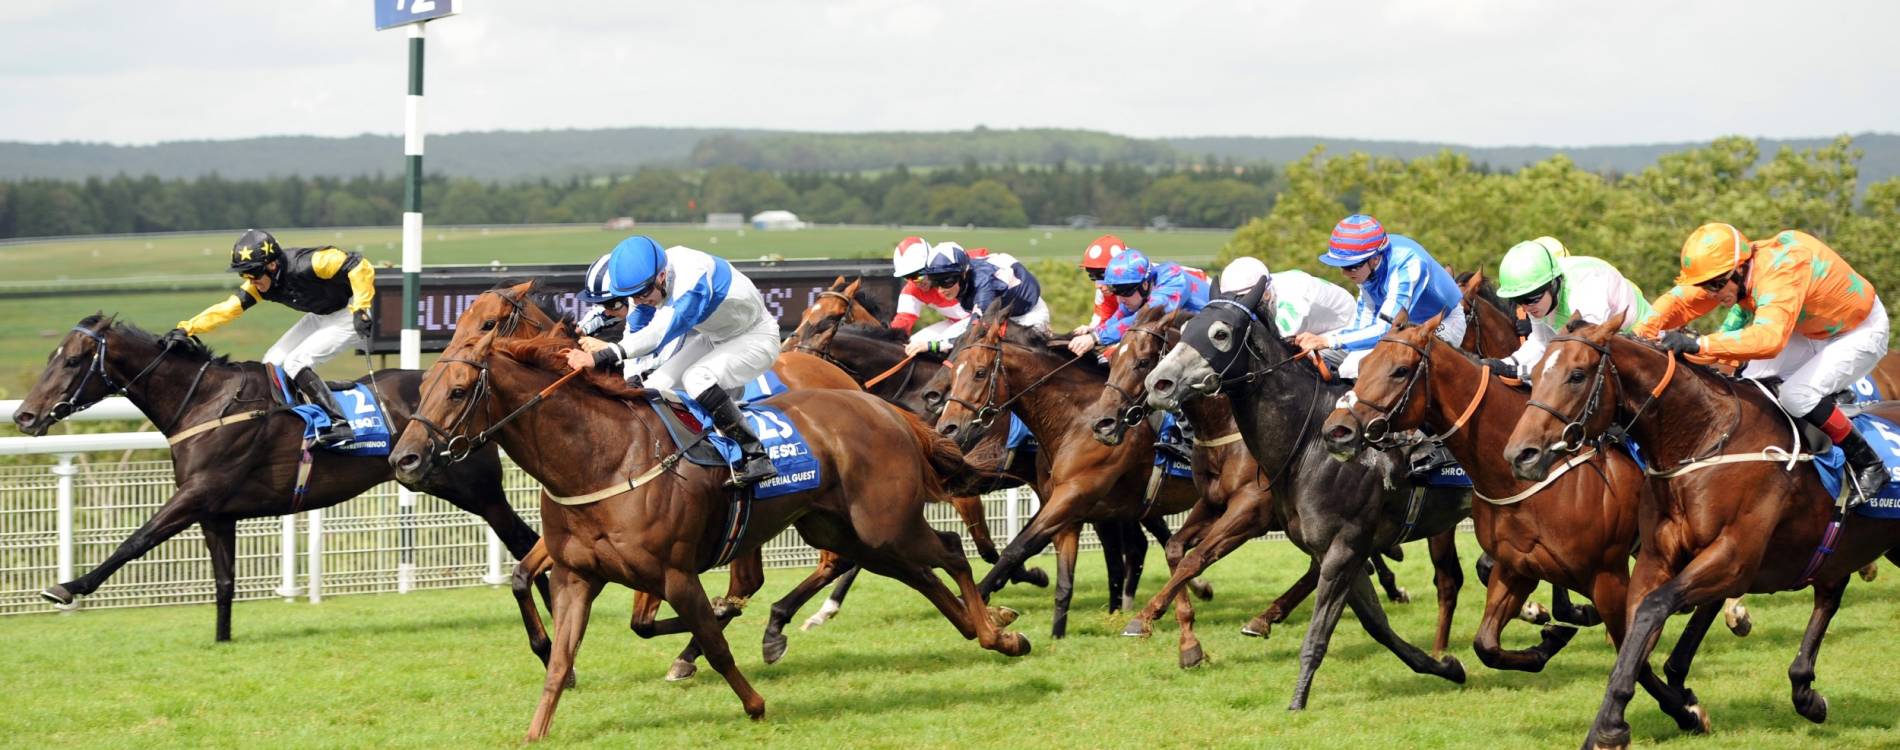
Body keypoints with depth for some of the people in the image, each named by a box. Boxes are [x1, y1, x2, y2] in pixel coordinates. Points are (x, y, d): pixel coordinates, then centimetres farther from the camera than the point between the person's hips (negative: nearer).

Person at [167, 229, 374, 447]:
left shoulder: (305, 265, -33)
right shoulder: (259, 285, -10)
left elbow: (358, 267, -34)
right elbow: (226, 309, -15)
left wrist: (360, 310, -35)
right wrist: (186, 329, -24)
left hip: (350, 314, -9)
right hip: (320, 316, 9)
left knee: (295, 363, -19)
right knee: (273, 363, 6)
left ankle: (339, 426, -19)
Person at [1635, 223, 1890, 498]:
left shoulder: (1781, 274, -40)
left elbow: (1768, 338, -54)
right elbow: (1679, 300, -16)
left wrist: (1698, 344, -59)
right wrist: (1640, 334, -34)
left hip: (1862, 332, -8)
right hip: (1814, 331, 8)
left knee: (1795, 395, -23)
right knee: (1755, 378, -4)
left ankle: (1869, 466, -8)